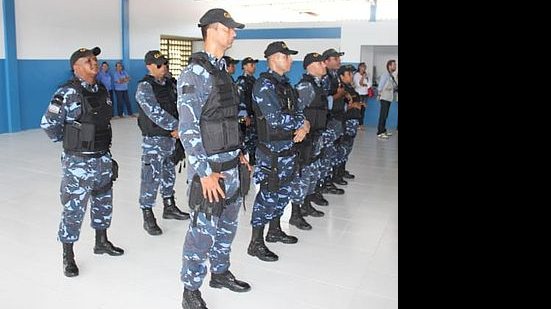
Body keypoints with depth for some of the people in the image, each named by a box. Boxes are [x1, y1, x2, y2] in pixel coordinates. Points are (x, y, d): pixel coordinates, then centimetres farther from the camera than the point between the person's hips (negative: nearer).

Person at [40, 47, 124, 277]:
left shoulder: (102, 90, 6)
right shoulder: (67, 93, -15)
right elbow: (48, 124, -11)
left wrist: (99, 142, 15)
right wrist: (68, 141, 1)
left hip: (103, 159, 7)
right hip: (78, 162, -7)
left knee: (103, 203, 19)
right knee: (73, 209, 2)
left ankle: (101, 242, 38)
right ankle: (68, 257, 18)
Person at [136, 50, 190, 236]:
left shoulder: (169, 84, 9)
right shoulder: (145, 87, -13)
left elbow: (178, 106, 6)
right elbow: (155, 113, -23)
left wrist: (177, 129, -10)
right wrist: (177, 127, -23)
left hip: (171, 138, 8)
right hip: (154, 140, -7)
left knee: (169, 174, 18)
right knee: (151, 178, -3)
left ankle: (169, 208, 34)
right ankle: (148, 218, 8)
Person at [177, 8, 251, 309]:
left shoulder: (222, 71, 13)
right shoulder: (195, 73, -14)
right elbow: (187, 129, -18)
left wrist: (239, 153, 17)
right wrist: (205, 173, -21)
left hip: (231, 166, 9)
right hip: (210, 168, -8)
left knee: (227, 225, 19)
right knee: (203, 231, 1)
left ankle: (220, 273, 38)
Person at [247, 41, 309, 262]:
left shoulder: (285, 84, 14)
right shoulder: (264, 85, -15)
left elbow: (295, 111, 15)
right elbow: (276, 118, -25)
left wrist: (302, 127, -7)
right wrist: (302, 123, -11)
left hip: (288, 148, 9)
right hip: (271, 150, -9)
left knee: (283, 192, 17)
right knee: (268, 195, -3)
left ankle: (274, 231, 35)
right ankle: (255, 243, 8)